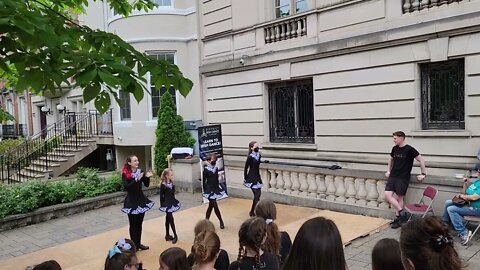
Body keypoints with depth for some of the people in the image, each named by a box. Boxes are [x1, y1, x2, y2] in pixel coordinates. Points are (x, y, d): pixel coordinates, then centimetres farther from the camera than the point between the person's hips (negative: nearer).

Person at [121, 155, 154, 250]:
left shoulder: (140, 171, 2)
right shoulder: (125, 174, -11)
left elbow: (146, 185, 6)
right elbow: (126, 187, -23)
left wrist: (147, 177, -12)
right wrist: (136, 179, -30)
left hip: (141, 199, 5)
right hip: (131, 201, -5)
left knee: (139, 223, 13)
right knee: (133, 224, 5)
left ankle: (139, 243, 24)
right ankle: (134, 245, 16)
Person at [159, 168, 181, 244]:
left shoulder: (171, 183, 4)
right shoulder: (163, 184, -16)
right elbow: (161, 195, -12)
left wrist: (174, 202, 14)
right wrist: (162, 205, -12)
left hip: (172, 202, 7)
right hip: (166, 203, -7)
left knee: (168, 218, 15)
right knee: (171, 219, -3)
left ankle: (167, 235, 24)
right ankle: (175, 235, 5)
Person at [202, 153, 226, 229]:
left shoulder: (216, 169, 6)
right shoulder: (206, 169, -11)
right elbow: (204, 181, -8)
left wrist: (218, 188, 15)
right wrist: (205, 190, -10)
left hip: (215, 189, 7)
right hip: (209, 190, -6)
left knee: (211, 206, 13)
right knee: (215, 206, -4)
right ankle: (221, 221, 9)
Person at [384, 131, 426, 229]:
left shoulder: (409, 149, -11)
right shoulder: (395, 148, 7)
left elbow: (421, 160, -6)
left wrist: (423, 174, -6)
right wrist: (388, 171, 21)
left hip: (403, 178, -6)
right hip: (393, 176, 6)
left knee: (399, 198, -1)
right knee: (387, 195, -5)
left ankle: (398, 218, 12)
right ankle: (402, 212, 6)